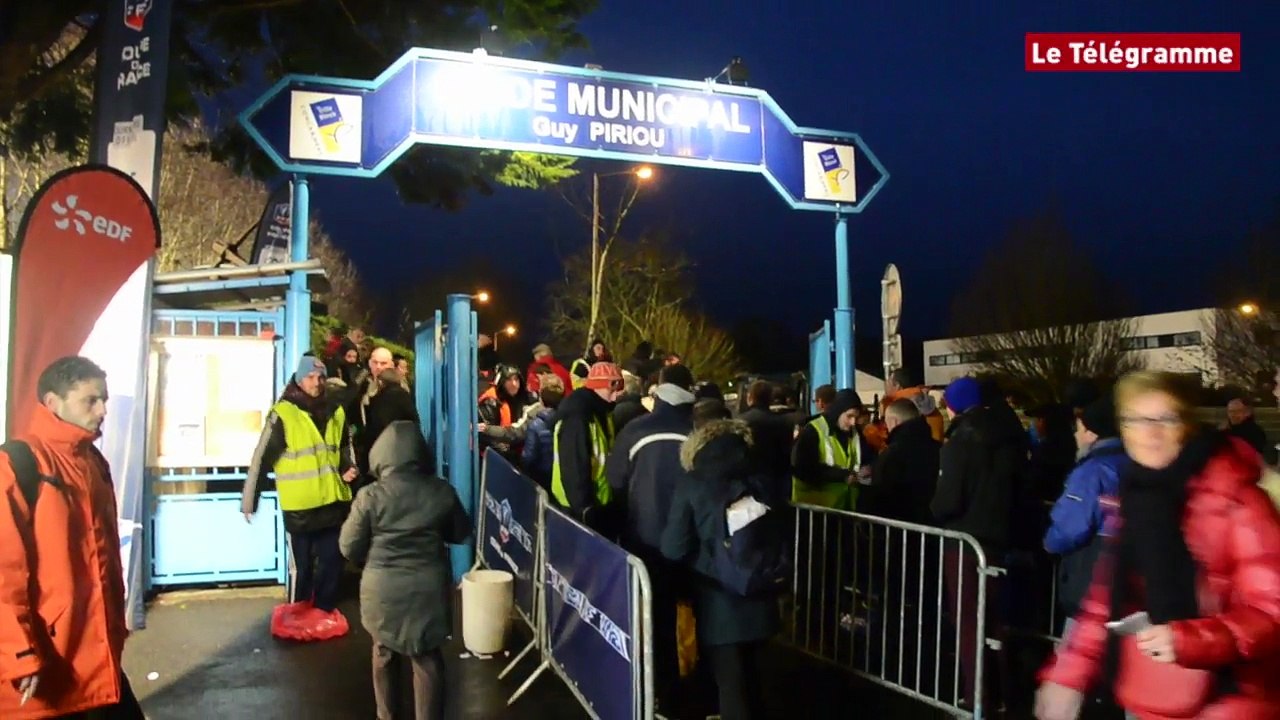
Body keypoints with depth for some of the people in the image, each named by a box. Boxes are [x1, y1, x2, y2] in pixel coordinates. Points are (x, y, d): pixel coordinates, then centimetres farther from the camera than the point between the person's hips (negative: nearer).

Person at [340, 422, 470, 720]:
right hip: (428, 588, 0)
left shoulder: (370, 496, -12)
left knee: (385, 654, 21)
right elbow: (461, 533, 8)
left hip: (383, 589, 0)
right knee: (427, 658, 12)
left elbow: (349, 548, -4)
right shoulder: (442, 492, -7)